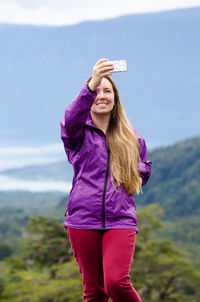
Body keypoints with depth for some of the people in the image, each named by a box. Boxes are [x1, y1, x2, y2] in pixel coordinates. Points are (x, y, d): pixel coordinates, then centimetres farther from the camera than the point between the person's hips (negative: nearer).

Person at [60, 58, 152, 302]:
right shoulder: (79, 133, 4)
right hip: (83, 219, 0)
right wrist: (91, 85, -38)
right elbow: (71, 120, -21)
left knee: (117, 282, -19)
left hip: (120, 220, 0)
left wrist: (131, 173, 3)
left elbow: (145, 169, 28)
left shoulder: (131, 137, 13)